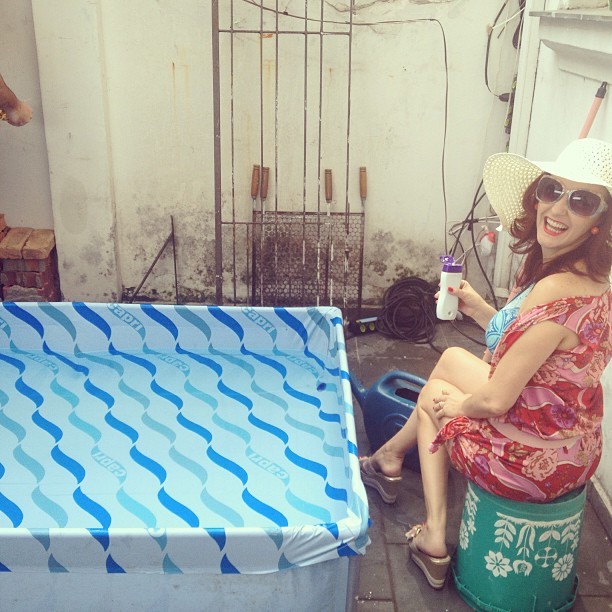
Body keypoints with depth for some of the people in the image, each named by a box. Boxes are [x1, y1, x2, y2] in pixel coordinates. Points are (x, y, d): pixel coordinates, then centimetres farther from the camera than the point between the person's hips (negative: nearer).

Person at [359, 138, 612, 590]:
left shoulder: (558, 291, -32)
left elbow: (495, 400, -26)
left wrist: (459, 403, -5)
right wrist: (479, 308, 3)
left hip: (532, 463, -8)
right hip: (571, 451, 8)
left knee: (434, 396, 18)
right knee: (452, 359, 22)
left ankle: (433, 543, 29)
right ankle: (389, 460, 43)